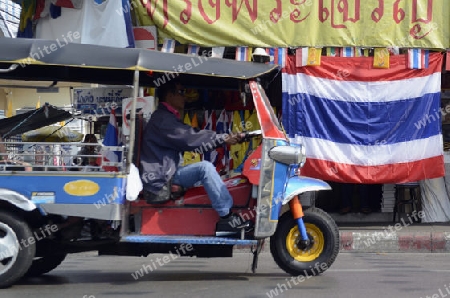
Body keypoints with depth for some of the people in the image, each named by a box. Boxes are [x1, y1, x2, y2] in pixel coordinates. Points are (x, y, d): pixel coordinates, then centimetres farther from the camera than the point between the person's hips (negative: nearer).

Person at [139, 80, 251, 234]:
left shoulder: (169, 118, 20)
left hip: (167, 173, 11)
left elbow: (193, 137, 12)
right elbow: (190, 138, -20)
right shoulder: (162, 119, -13)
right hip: (159, 180, -11)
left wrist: (225, 139, 1)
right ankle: (227, 217, -20)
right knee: (205, 168, -21)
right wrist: (224, 138, -13)